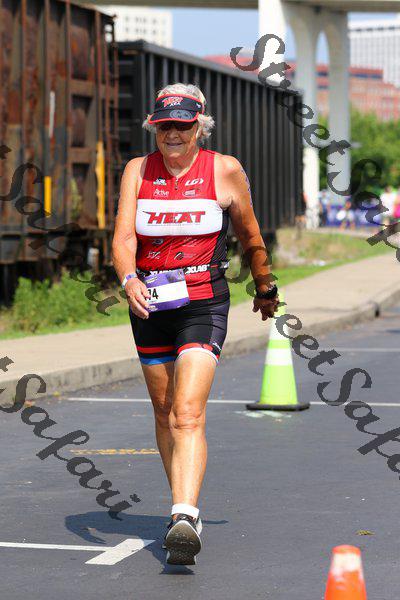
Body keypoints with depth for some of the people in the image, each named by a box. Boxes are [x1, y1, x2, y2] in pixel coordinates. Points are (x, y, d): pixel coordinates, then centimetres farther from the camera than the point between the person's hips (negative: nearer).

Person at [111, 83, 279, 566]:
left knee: (188, 414, -18)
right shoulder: (138, 171, 3)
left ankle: (184, 518, -28)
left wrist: (265, 289, 22)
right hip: (149, 303, 4)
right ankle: (185, 509, 29)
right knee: (165, 414, 14)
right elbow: (123, 237, -8)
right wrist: (129, 279, -27)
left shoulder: (224, 171, -2)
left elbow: (249, 235, 11)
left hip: (203, 303, -4)